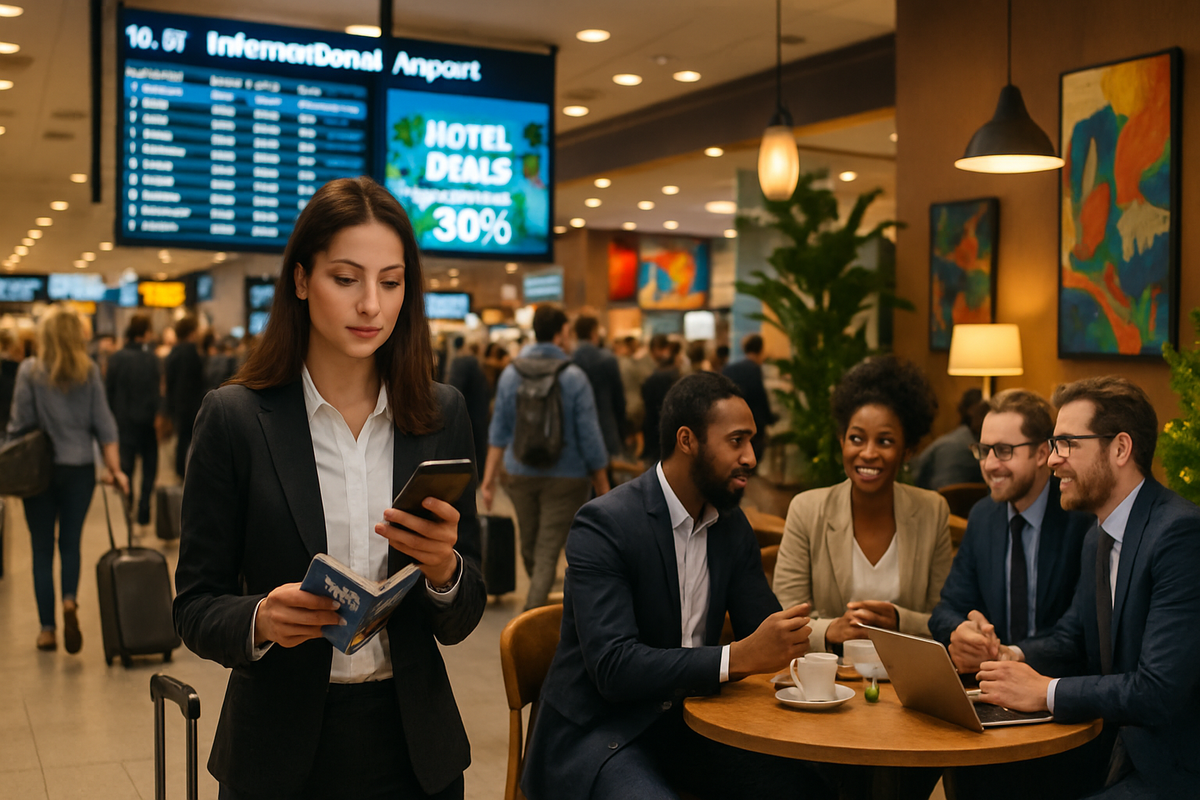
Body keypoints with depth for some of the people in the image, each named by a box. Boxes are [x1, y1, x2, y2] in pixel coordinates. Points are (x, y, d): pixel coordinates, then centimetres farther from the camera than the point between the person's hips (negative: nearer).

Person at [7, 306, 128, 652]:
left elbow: (20, 424, -5)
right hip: (80, 467, 2)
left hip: (40, 468, -1)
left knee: (42, 548, 8)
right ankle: (69, 601, -13)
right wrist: (114, 468, -1)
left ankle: (47, 628, 9)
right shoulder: (89, 372, 0)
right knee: (70, 542, 13)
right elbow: (103, 423, -2)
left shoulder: (30, 370, -5)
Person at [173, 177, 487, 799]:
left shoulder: (442, 415, -3)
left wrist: (443, 569, -20)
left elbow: (461, 622, 0)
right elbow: (196, 608, -5)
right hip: (279, 750, -2)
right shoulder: (235, 417, -9)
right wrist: (259, 620, -25)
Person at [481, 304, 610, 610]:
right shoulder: (574, 377, -11)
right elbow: (589, 437, -10)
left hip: (521, 475, 4)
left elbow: (499, 432, 0)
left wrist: (489, 479, 4)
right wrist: (602, 485, 0)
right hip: (565, 478, -4)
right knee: (547, 552, -1)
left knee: (529, 548, 19)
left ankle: (536, 603, 40)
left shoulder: (510, 373, -1)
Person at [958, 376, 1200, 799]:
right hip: (1120, 758, 8)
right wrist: (1006, 655, -4)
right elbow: (1070, 641, 17)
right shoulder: (1097, 541, 11)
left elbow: (1161, 692, -25)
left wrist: (1045, 691, -16)